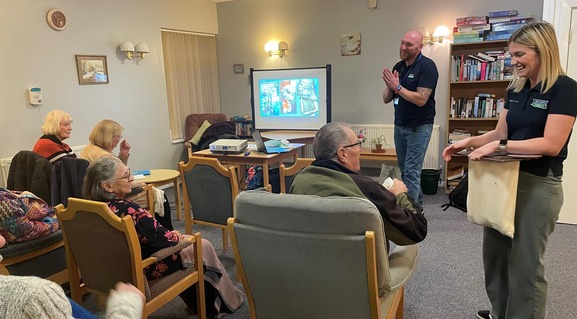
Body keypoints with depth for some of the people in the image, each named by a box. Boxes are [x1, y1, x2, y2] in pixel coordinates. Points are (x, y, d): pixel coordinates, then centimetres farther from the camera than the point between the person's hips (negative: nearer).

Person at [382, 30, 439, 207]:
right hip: (400, 126, 7)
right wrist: (389, 86, -13)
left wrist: (397, 86, -18)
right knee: (404, 170, 13)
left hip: (419, 127, -7)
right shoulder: (398, 67, 8)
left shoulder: (427, 66, -12)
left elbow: (421, 99, -21)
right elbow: (386, 99, 7)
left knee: (411, 172, -8)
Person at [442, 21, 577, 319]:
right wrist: (469, 141, -3)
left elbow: (551, 144, -20)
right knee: (495, 251, 16)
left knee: (525, 261, 5)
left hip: (539, 184, -7)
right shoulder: (516, 89, 8)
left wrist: (498, 146, -23)